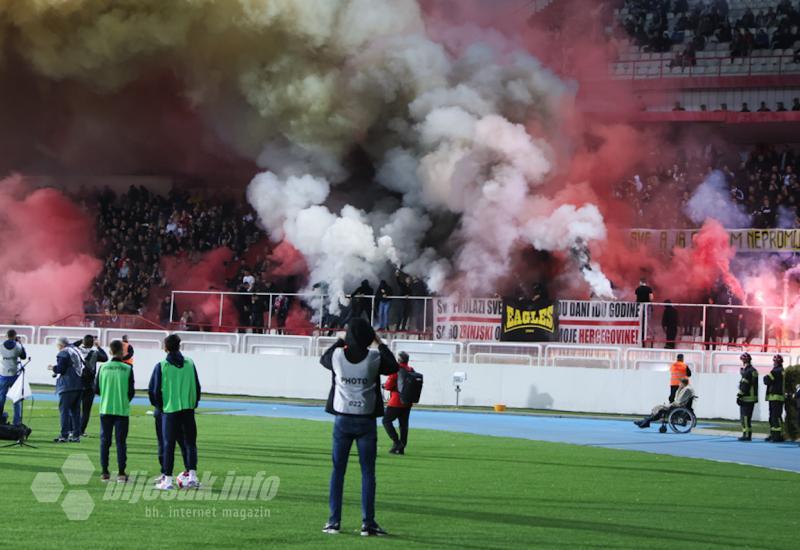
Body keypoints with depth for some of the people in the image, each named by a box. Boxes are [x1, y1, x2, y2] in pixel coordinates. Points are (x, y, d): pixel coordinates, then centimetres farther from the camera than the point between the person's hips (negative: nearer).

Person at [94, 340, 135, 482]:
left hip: (105, 409, 1)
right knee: (121, 442, 3)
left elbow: (96, 389, 2)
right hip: (122, 410, -1)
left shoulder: (103, 367, -3)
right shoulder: (127, 369, -7)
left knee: (105, 441, 8)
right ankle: (121, 473, 1)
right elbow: (131, 391, -4)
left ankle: (104, 472, 7)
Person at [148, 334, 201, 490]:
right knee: (190, 443, 10)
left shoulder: (161, 366, -5)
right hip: (188, 409, 2)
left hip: (169, 409, -2)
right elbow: (197, 387, 8)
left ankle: (167, 479, 3)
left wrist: (159, 406, 13)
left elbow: (154, 389, -2)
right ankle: (192, 475, -1)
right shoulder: (189, 363, 3)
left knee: (168, 445, 3)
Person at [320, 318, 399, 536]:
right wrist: (380, 343, 17)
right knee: (367, 472, 4)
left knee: (338, 471, 9)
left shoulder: (338, 356, -6)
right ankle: (368, 523, 1)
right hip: (366, 420, -1)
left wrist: (339, 341, 24)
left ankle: (334, 521, 7)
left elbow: (323, 359, 17)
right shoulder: (374, 358, -9)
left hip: (343, 419, 1)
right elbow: (393, 367, 11)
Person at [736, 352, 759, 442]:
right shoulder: (754, 371, 16)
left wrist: (739, 396, -17)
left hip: (747, 398, -10)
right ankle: (747, 435, 18)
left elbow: (744, 386, -19)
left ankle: (746, 435, -10)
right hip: (753, 398, 10)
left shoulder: (747, 372, -16)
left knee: (745, 417, -8)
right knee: (746, 417, 15)